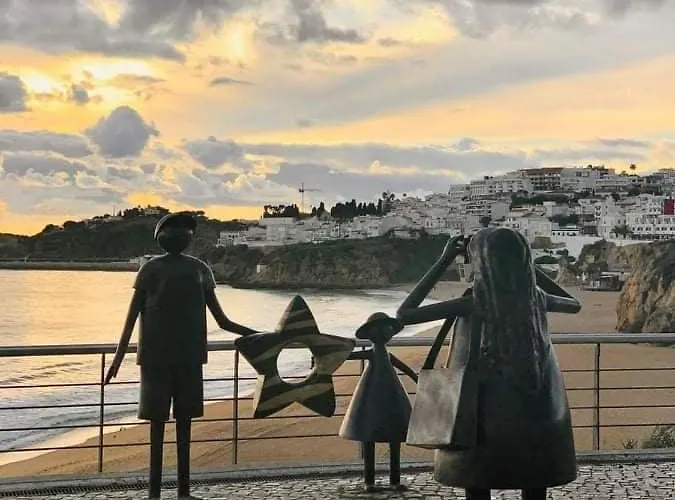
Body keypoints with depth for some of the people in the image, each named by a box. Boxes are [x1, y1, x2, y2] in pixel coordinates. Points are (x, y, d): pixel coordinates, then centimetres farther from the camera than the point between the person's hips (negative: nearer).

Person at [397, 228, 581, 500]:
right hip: (533, 414, 4)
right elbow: (574, 304, 24)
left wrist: (443, 261, -2)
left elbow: (404, 314, -4)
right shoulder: (536, 299, -1)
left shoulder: (474, 304, -12)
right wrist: (523, 263, 19)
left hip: (485, 416, -4)